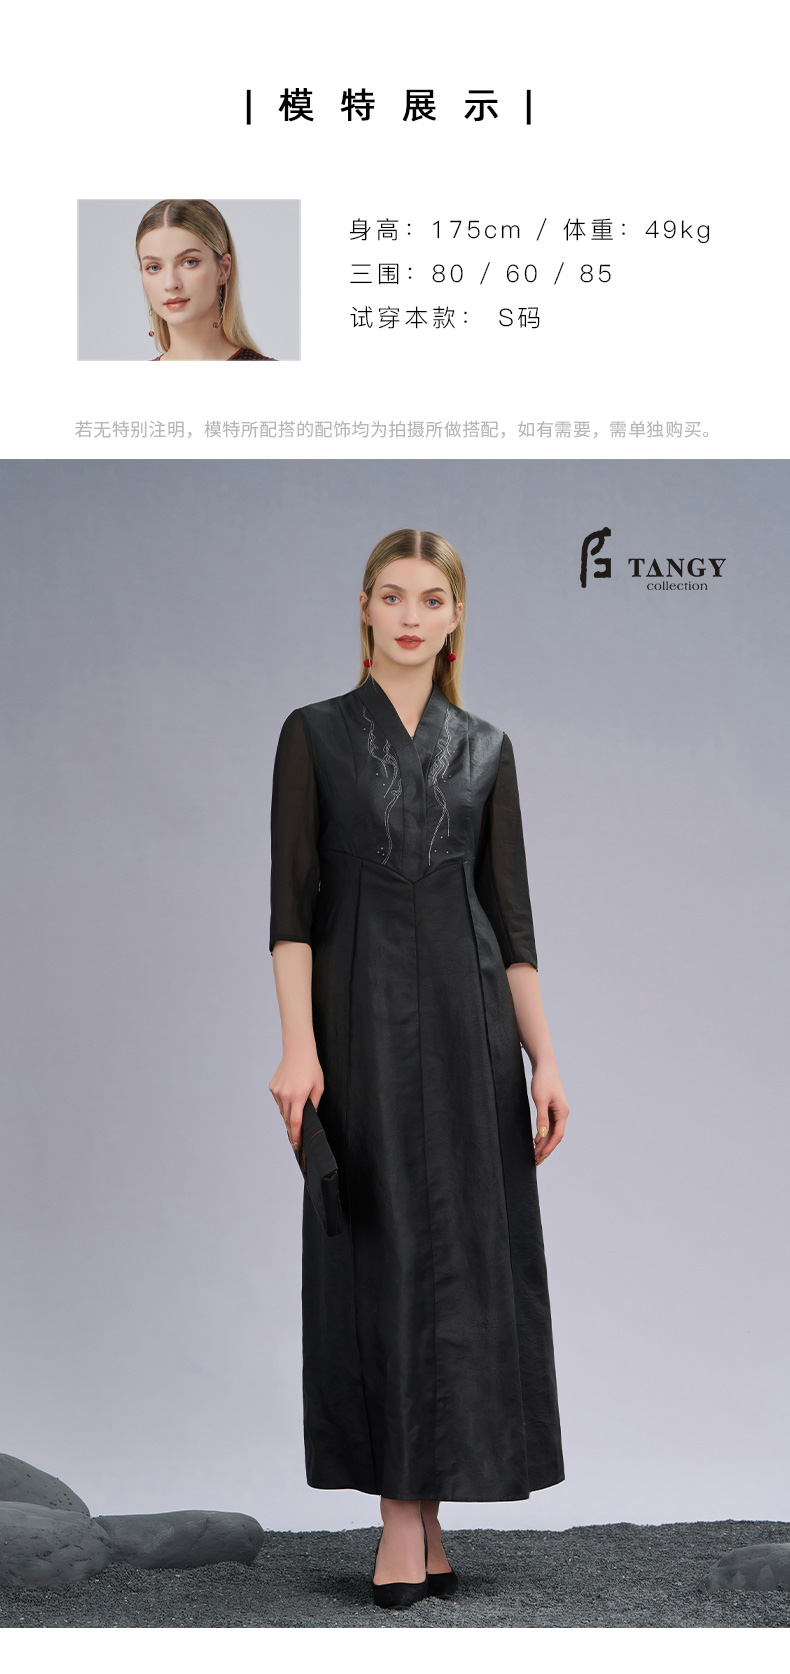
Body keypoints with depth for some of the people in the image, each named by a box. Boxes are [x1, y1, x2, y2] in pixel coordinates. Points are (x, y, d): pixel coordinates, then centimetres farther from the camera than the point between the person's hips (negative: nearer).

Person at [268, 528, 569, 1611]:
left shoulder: (486, 749, 10)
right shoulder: (315, 734, 2)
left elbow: (510, 911, 8)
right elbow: (293, 901, -4)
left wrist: (544, 1057, 2)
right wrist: (299, 1045, -14)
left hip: (468, 1017, 3)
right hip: (362, 1016, -3)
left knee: (466, 1254, 4)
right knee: (382, 1257, 0)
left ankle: (429, 1499, 15)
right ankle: (404, 1514, 7)